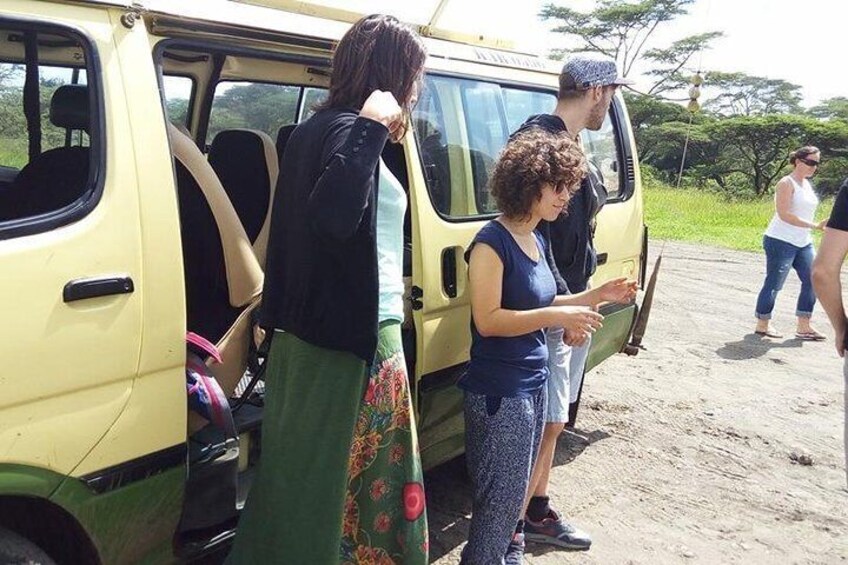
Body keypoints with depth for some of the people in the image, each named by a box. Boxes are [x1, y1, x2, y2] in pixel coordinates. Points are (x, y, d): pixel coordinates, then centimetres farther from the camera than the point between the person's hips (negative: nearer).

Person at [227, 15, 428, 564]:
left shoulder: (319, 128, 13)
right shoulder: (345, 130, -16)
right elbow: (335, 218, -34)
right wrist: (371, 128, -31)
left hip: (310, 334, 9)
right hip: (354, 340, -9)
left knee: (305, 471, 21)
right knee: (342, 475, 5)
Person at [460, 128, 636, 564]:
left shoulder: (537, 241, 10)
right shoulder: (492, 241, -17)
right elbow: (487, 320, -22)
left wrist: (596, 296, 9)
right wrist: (557, 317, -25)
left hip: (533, 383, 9)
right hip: (498, 392, -8)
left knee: (514, 491, 21)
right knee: (499, 498, 3)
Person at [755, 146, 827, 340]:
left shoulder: (807, 184, 14)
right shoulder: (787, 183, -12)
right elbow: (784, 214, -21)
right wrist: (814, 226, -24)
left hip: (804, 243, 9)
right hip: (781, 242, -9)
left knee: (812, 280, 3)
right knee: (774, 283, -1)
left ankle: (803, 326, 11)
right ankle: (762, 325, 12)